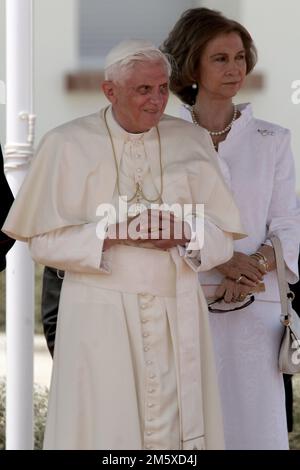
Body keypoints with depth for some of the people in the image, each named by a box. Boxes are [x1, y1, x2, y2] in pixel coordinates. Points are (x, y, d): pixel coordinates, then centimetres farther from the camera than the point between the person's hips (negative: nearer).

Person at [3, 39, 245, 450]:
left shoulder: (192, 142, 8)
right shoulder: (68, 144, 0)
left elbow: (222, 239, 7)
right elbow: (45, 241, -2)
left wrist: (184, 232, -14)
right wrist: (116, 233, -15)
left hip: (176, 317, 2)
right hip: (100, 319, -2)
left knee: (176, 430, 0)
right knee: (104, 431, -4)